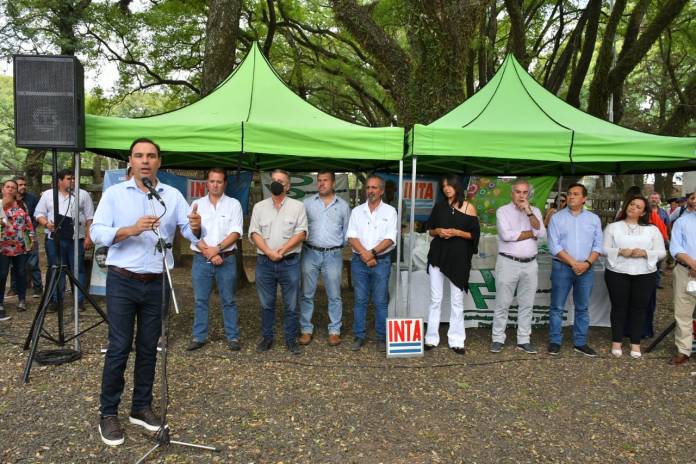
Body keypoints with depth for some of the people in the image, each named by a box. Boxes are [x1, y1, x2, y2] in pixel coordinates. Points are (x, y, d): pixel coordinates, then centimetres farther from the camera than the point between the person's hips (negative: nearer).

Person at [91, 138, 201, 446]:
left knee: (148, 348, 11)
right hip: (122, 282, -2)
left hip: (157, 283, 2)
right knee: (119, 348, 0)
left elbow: (191, 233, -3)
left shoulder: (173, 196, 5)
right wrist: (132, 229, -24)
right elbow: (97, 232, -9)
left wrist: (196, 227, -27)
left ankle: (141, 407, 25)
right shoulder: (114, 193, 1)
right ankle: (108, 414, 14)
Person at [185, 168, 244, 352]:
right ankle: (199, 337, 18)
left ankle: (233, 337, 14)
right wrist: (208, 252, -12)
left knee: (228, 300, 6)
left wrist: (216, 249, -15)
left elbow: (235, 233, -6)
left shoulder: (233, 204, 2)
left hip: (226, 259, -1)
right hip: (201, 259, 2)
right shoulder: (197, 204, 6)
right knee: (200, 300, 8)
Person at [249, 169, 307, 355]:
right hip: (264, 262, 2)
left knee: (290, 305, 6)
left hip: (289, 262, -2)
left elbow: (301, 233, -6)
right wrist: (269, 252, -13)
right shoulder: (259, 207, 8)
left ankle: (291, 339, 18)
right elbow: (254, 233, 1)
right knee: (266, 304, 11)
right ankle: (266, 337, 24)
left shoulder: (297, 206, 2)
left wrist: (281, 251, -13)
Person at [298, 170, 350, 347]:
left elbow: (347, 230, 12)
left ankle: (334, 330, 15)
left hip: (333, 255, 0)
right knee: (307, 294, 5)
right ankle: (306, 330, 16)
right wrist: (305, 241, -4)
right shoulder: (307, 203, 6)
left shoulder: (343, 205, 7)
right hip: (310, 253, 1)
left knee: (334, 295, 5)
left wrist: (339, 246, 6)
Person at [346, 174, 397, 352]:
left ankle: (382, 338, 12)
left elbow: (390, 239, -6)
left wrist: (372, 252, -16)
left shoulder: (389, 211, 3)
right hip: (359, 261, 2)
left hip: (381, 261, -1)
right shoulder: (357, 211, 8)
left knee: (381, 301, 2)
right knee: (360, 300, 6)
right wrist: (365, 255, -14)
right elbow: (352, 237, -1)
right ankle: (359, 336, 15)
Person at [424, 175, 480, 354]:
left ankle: (456, 340, 12)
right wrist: (438, 231, -9)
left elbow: (474, 234, -2)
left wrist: (456, 232, -16)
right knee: (435, 298, 4)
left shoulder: (469, 208, -1)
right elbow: (430, 230, 13)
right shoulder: (439, 206, 8)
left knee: (457, 300, 4)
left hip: (459, 258, -2)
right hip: (438, 256, 2)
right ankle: (431, 338, 12)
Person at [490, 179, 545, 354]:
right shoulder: (503, 211, -1)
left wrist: (529, 212, -14)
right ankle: (498, 339, 10)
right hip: (508, 263, -3)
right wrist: (531, 234, -6)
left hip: (530, 264, 4)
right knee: (502, 304, 1)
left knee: (526, 304, 9)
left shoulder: (535, 211, 10)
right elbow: (506, 235, -16)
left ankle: (524, 340, 18)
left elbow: (541, 233, -6)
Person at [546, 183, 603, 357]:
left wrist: (587, 263, -12)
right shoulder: (557, 218, -1)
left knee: (583, 308, 9)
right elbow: (554, 246, -8)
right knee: (557, 307, 1)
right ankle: (555, 341, 11)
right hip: (562, 267, -2)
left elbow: (598, 245, 4)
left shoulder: (594, 219, 8)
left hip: (586, 269, 3)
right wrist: (573, 263, -14)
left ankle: (580, 343, 19)